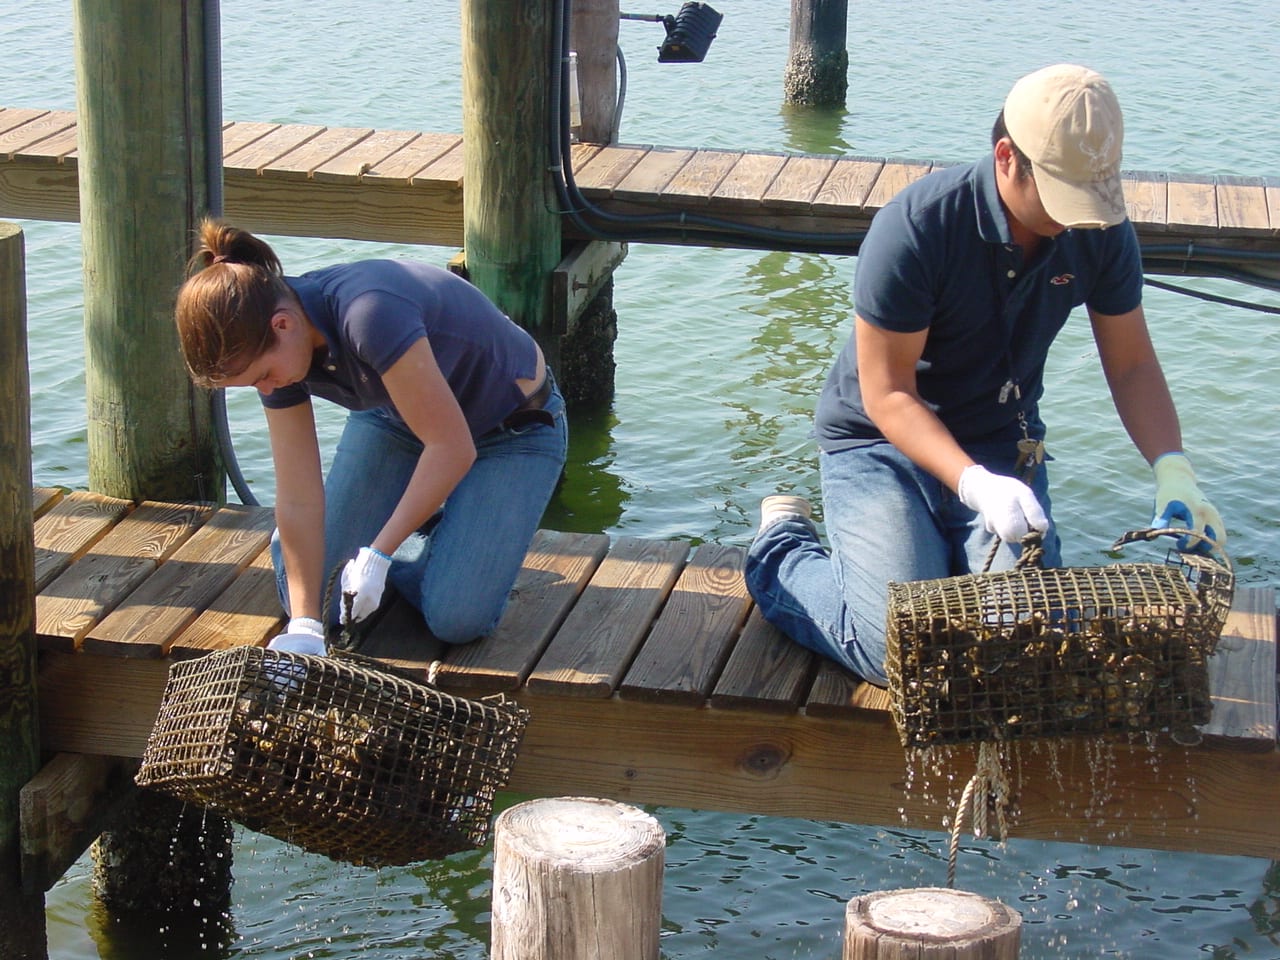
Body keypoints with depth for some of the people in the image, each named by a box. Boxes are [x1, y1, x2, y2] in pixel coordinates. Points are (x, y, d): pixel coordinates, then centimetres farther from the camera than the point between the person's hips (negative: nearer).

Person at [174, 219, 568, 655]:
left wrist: (377, 555, -27)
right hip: (393, 420, 6)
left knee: (456, 619, -20)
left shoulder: (369, 316, -40)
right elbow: (299, 499, -16)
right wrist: (304, 625, -22)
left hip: (513, 427, -6)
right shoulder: (273, 352, -18)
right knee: (316, 595, -4)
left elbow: (452, 448, -33)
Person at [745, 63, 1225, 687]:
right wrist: (975, 485, -36)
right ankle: (784, 554, 11)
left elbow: (1131, 364, 1)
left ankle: (940, 554, 16)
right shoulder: (915, 227, -25)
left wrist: (1172, 469, -16)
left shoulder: (1100, 233, -10)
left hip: (1003, 449, 4)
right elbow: (887, 394, -22)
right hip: (881, 444, -4)